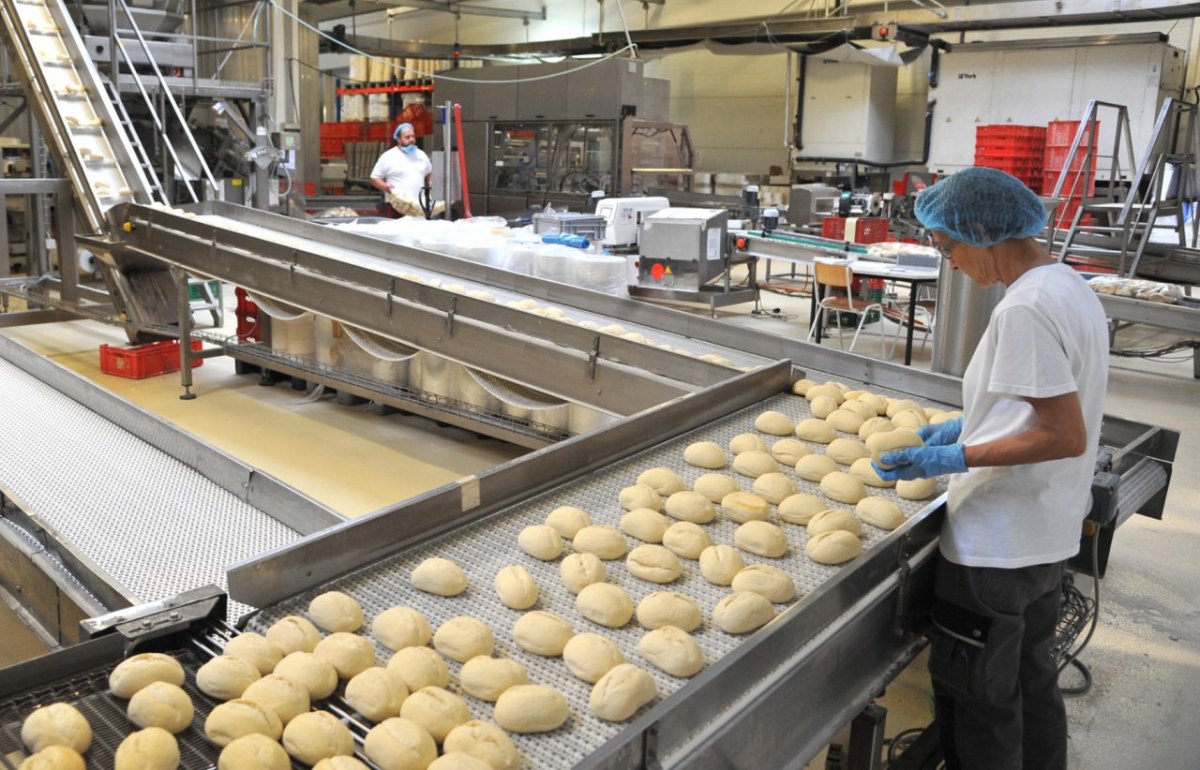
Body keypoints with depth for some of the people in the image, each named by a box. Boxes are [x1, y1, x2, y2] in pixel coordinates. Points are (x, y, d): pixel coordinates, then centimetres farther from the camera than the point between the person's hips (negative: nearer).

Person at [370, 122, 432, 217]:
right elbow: (374, 179, 3)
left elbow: (429, 173, 31)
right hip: (397, 206, -5)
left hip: (420, 205, 5)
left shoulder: (421, 155, 14)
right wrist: (386, 187, -17)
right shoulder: (388, 157, 0)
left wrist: (428, 185, 10)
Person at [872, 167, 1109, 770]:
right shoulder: (1071, 288, 6)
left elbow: (1066, 437, -25)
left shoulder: (1024, 309, -24)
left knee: (977, 698, 7)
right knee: (1032, 679, 25)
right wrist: (970, 426, 13)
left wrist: (955, 459, -23)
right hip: (1048, 535, 10)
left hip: (996, 545, -10)